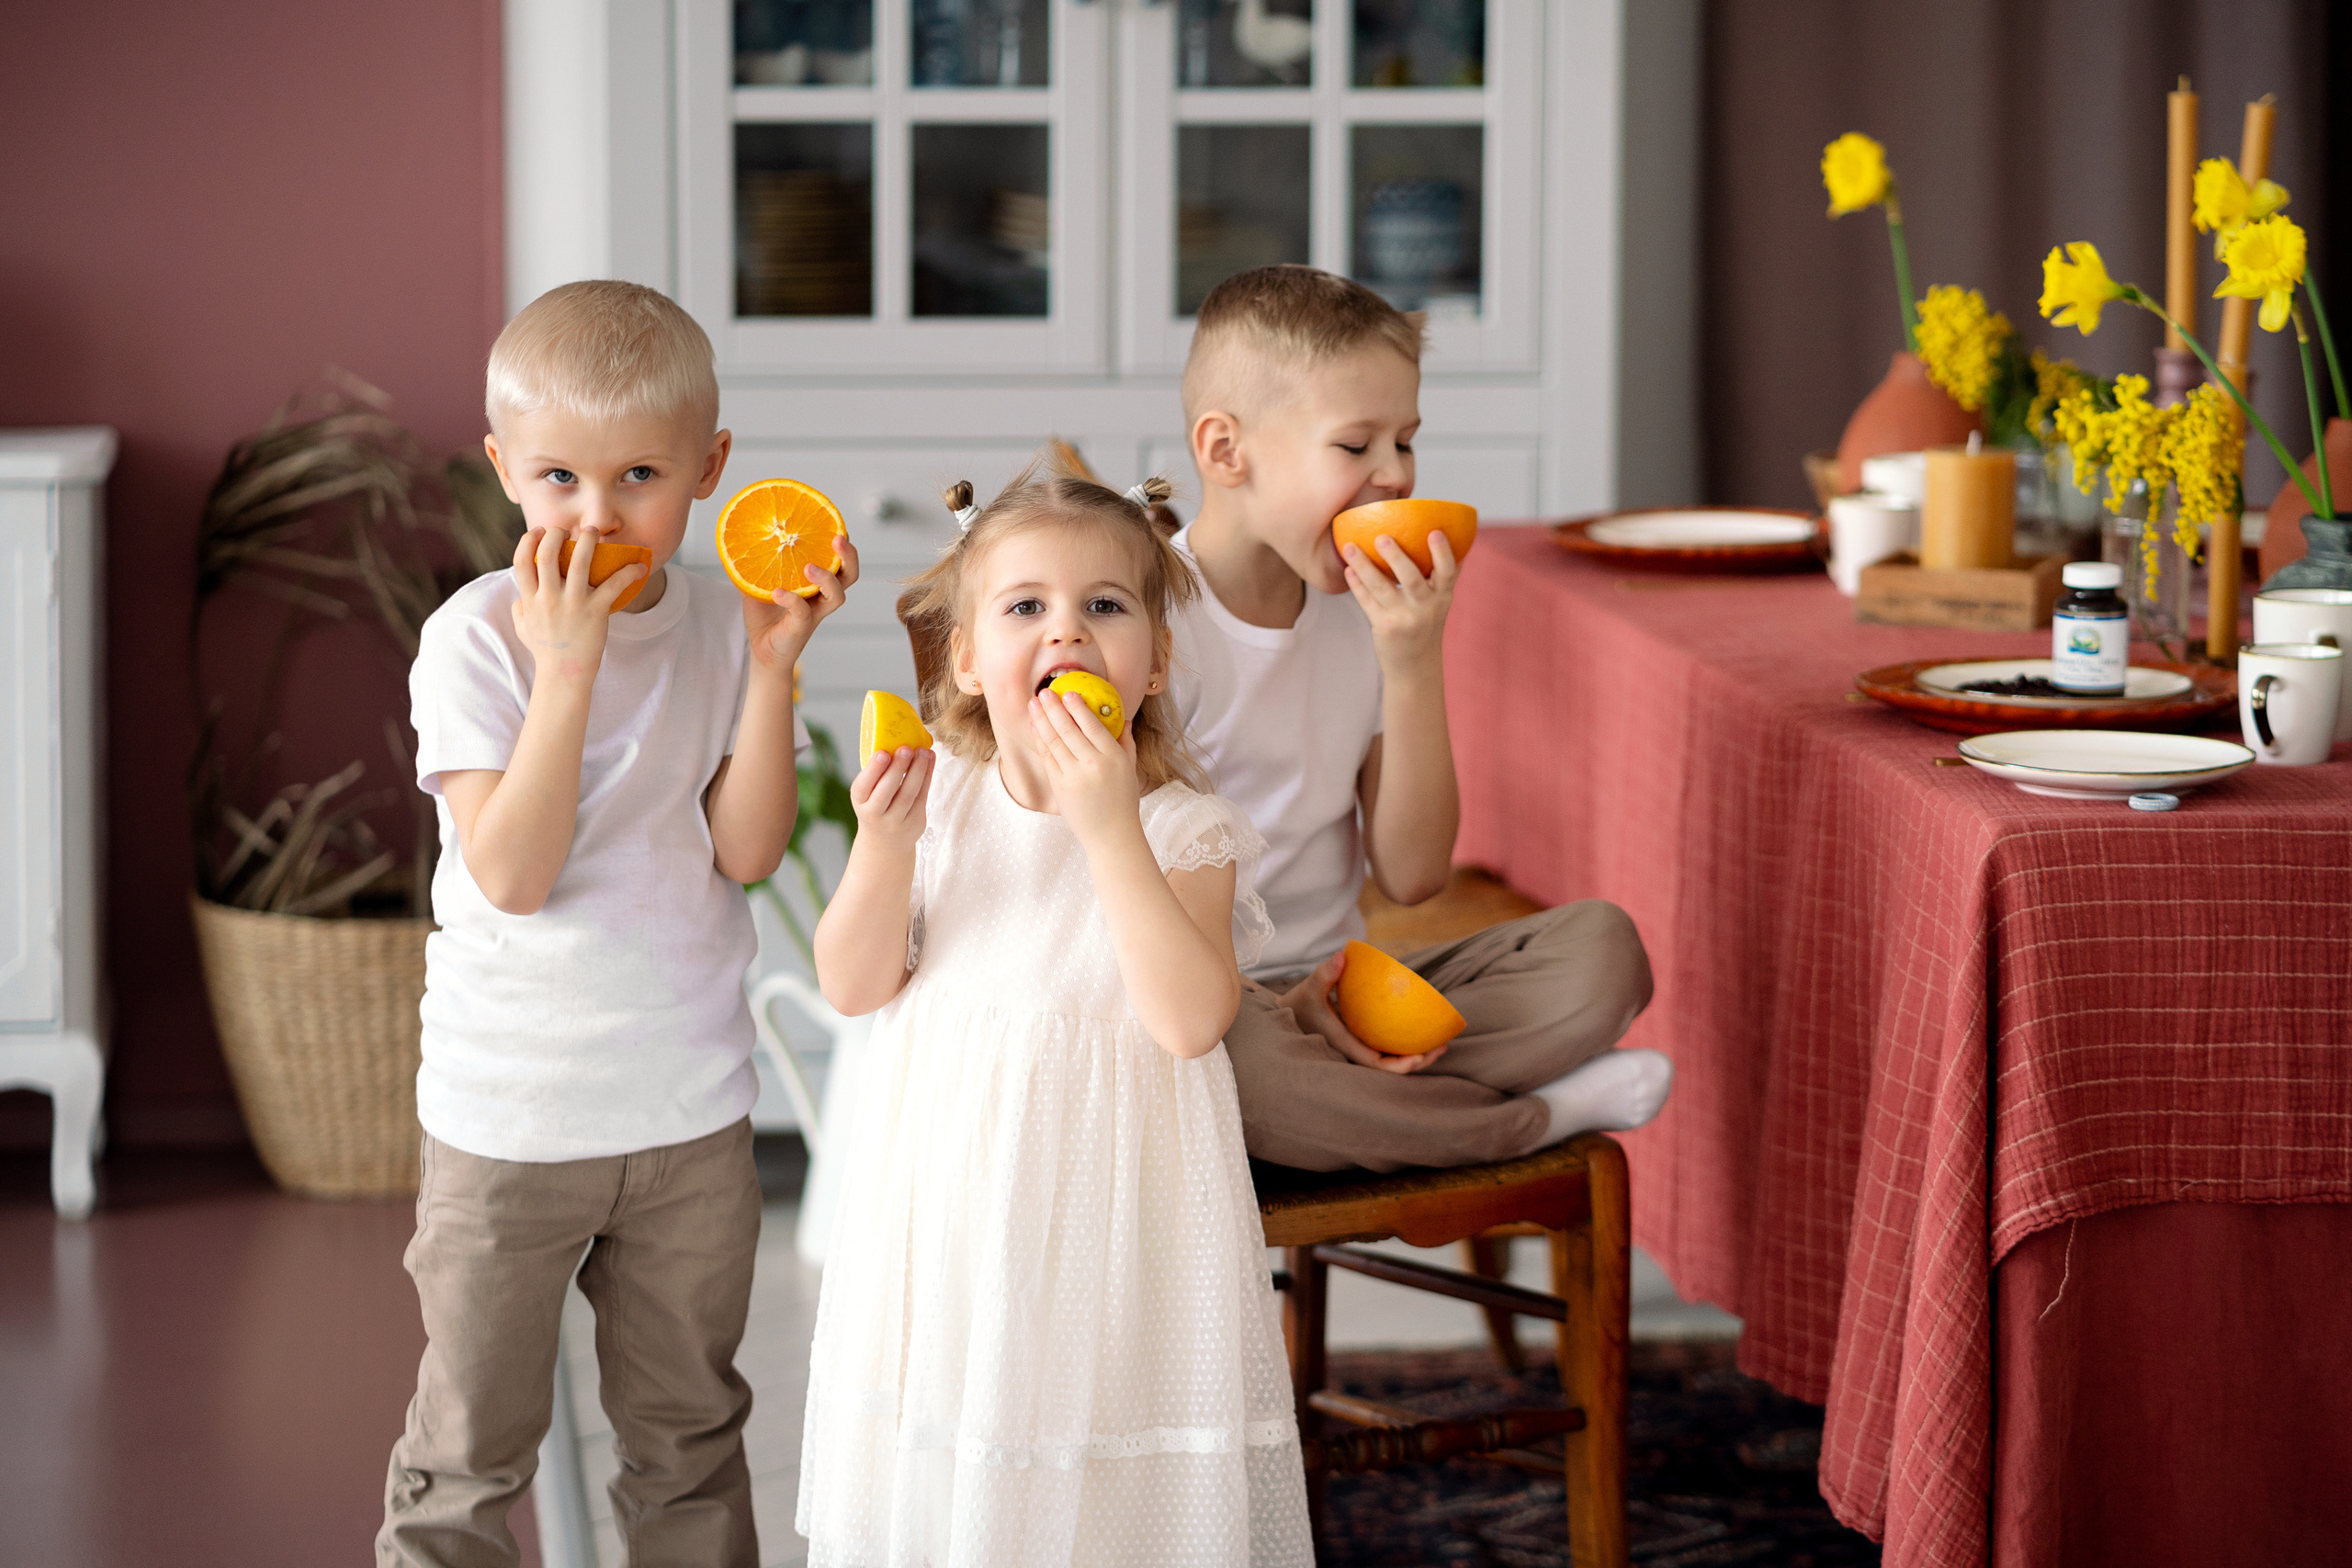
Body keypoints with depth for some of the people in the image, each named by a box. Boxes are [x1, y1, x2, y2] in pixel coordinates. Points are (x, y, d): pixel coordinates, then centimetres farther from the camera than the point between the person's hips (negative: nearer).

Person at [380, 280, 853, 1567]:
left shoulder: (723, 625, -1)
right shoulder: (477, 638, -12)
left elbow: (745, 852, -8)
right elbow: (511, 873, -21)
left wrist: (771, 668, -17)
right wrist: (568, 666, -26)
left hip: (691, 1109, 3)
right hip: (508, 1112, -3)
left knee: (691, 1439, 17)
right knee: (468, 1456, 5)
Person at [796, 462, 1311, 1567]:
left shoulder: (1183, 830, -11)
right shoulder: (941, 797, -1)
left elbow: (1192, 1019, -24)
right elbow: (854, 987, -1)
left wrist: (1110, 828, -30)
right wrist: (884, 847, -18)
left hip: (1105, 1208, -3)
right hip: (956, 1189, 3)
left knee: (1109, 1467, 4)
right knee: (938, 1470, 12)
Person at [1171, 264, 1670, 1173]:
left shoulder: (1369, 614, 8)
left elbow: (1411, 875, 2)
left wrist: (1414, 666, -9)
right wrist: (1269, 1000, -25)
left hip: (1338, 990, 6)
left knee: (1601, 947, -11)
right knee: (1244, 1057, -41)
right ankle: (1542, 1116, -18)